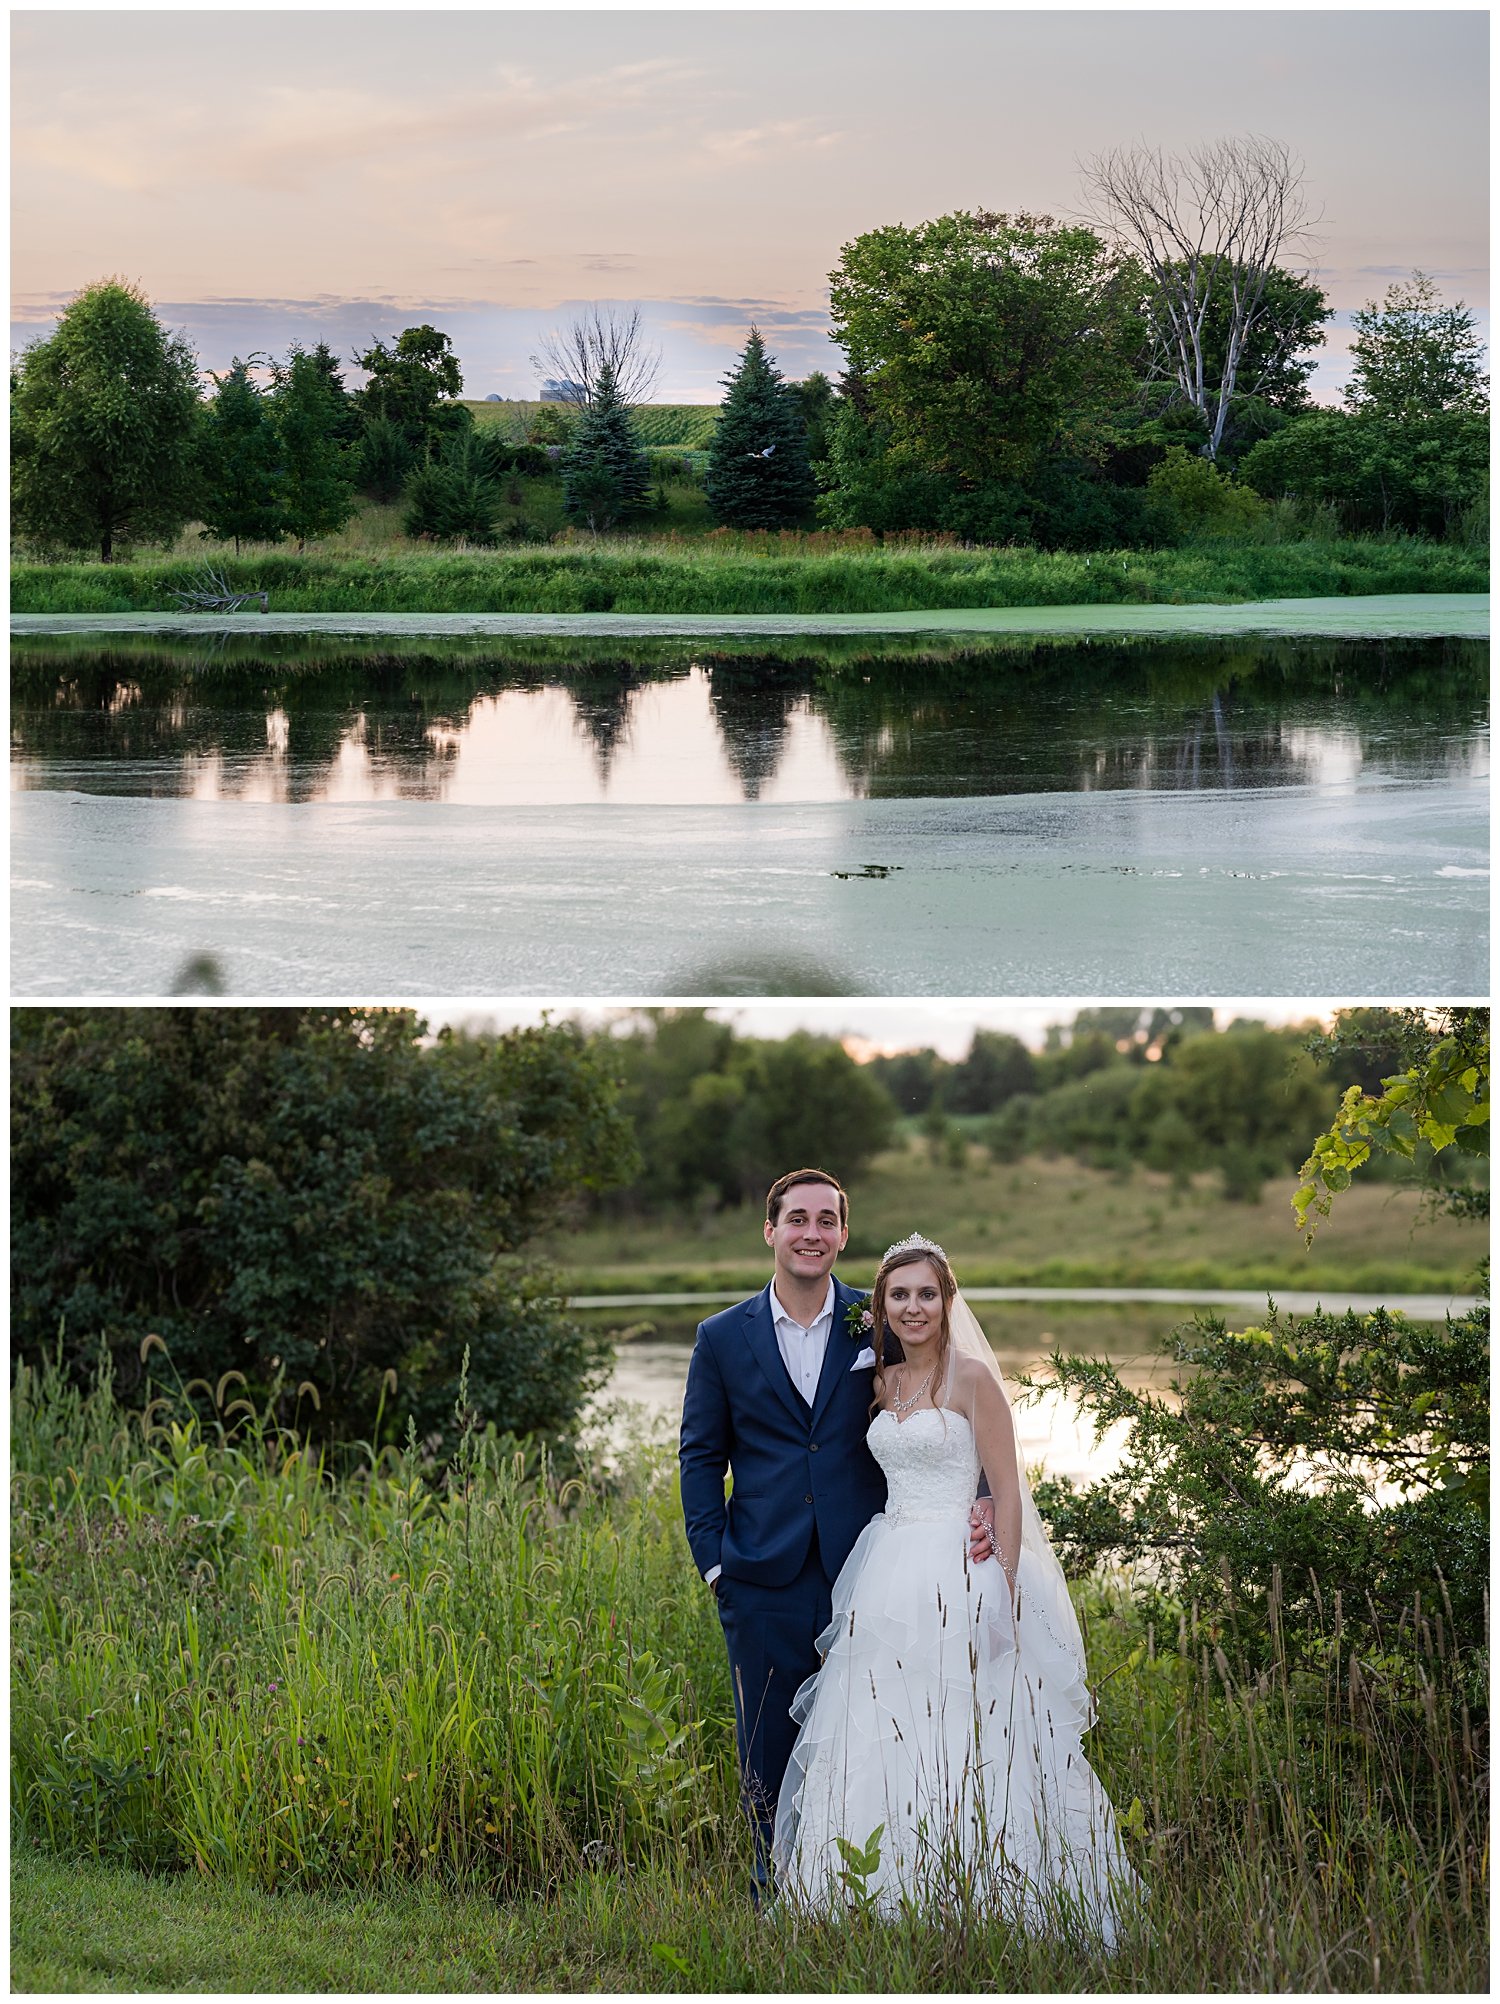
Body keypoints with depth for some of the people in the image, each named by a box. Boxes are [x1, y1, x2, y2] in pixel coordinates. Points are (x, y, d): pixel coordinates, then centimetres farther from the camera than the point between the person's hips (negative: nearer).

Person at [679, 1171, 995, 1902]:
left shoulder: (879, 1326, 3)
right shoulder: (723, 1338, 4)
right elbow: (701, 1456, 9)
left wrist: (979, 1503, -10)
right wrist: (713, 1561, 1)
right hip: (766, 1582, 0)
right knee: (769, 1758, 6)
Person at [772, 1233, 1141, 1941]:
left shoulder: (971, 1376, -7)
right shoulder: (884, 1383, 13)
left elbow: (1008, 1492, -9)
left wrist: (1005, 1593, -14)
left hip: (956, 1581, -6)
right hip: (887, 1580, 7)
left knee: (956, 1747, -6)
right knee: (879, 1744, 5)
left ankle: (974, 1904, 2)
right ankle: (894, 1904, 12)